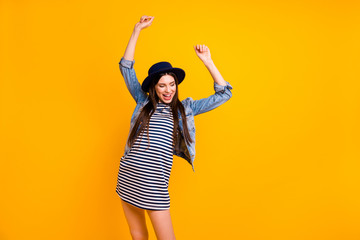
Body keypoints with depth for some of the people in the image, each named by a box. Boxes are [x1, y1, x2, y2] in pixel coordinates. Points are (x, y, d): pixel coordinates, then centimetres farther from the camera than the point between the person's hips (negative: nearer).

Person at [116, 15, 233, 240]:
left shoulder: (185, 108, 7)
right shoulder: (144, 102, 9)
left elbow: (224, 93, 6)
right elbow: (126, 67, 8)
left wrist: (207, 61, -1)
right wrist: (137, 30, 3)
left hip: (155, 184, -2)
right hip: (127, 177, 2)